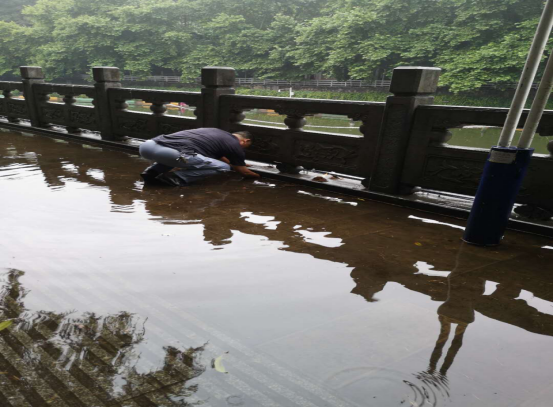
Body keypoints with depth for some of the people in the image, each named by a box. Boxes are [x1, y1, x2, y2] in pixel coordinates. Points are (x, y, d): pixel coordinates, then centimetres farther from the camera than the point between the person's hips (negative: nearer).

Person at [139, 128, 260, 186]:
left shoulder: (216, 132, 33)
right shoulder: (234, 144, 12)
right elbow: (244, 172, 24)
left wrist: (239, 163, 65)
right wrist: (259, 177, 44)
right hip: (173, 153, -8)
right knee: (223, 167, 5)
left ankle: (153, 171, 16)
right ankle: (175, 177, -6)